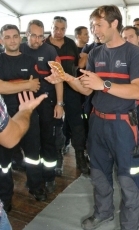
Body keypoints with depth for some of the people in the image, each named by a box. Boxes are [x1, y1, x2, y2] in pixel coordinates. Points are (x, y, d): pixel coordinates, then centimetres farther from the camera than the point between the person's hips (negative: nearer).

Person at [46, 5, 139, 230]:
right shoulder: (95, 54, 8)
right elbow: (87, 89, 7)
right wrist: (67, 78, -10)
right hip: (97, 121, 6)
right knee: (99, 172, 19)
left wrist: (104, 84, -30)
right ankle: (103, 212, 42)